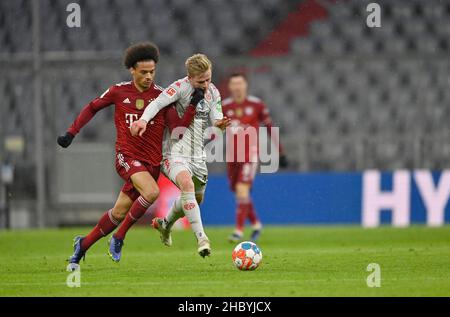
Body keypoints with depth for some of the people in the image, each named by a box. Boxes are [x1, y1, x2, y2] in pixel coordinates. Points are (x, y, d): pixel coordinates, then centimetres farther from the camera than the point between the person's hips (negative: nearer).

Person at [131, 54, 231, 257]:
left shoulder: (213, 93, 5)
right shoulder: (181, 87, -14)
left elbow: (215, 121, -2)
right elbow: (157, 103, -26)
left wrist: (220, 124, -27)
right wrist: (143, 120, -45)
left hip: (197, 155, 7)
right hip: (174, 153, -7)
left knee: (196, 198, 20)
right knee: (186, 183, -33)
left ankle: (165, 224, 50)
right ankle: (201, 238, -38)